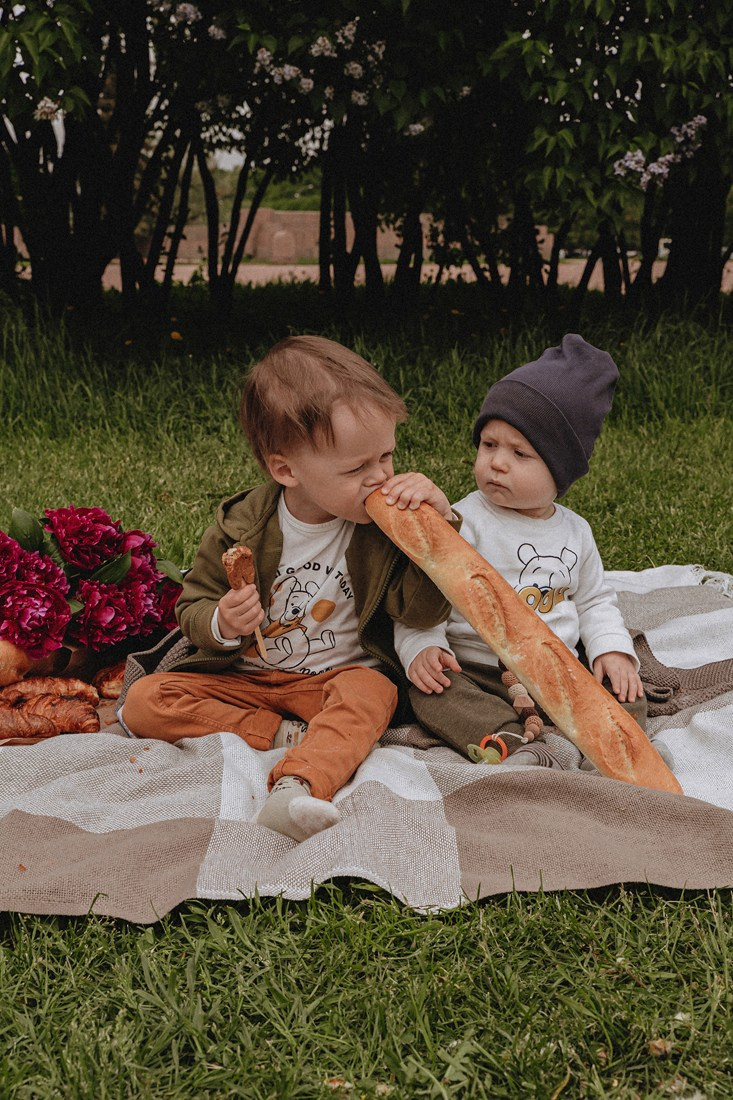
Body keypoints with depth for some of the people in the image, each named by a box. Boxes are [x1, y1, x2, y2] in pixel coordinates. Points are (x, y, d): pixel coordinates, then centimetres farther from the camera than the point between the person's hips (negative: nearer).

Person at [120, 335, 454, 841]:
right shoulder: (240, 526, -9)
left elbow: (422, 610, -15)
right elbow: (193, 605, 2)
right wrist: (221, 623, -23)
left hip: (339, 676, -1)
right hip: (243, 677, 2)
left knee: (372, 691, -35)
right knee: (145, 700, -17)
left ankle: (295, 785, -55)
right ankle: (289, 735, -24)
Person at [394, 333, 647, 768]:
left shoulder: (575, 533, 10)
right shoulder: (465, 522, -6)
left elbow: (595, 600, 21)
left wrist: (611, 649, 4)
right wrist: (421, 647, -22)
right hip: (475, 672, -4)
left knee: (627, 694, -13)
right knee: (431, 692, -31)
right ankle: (519, 748, -44)